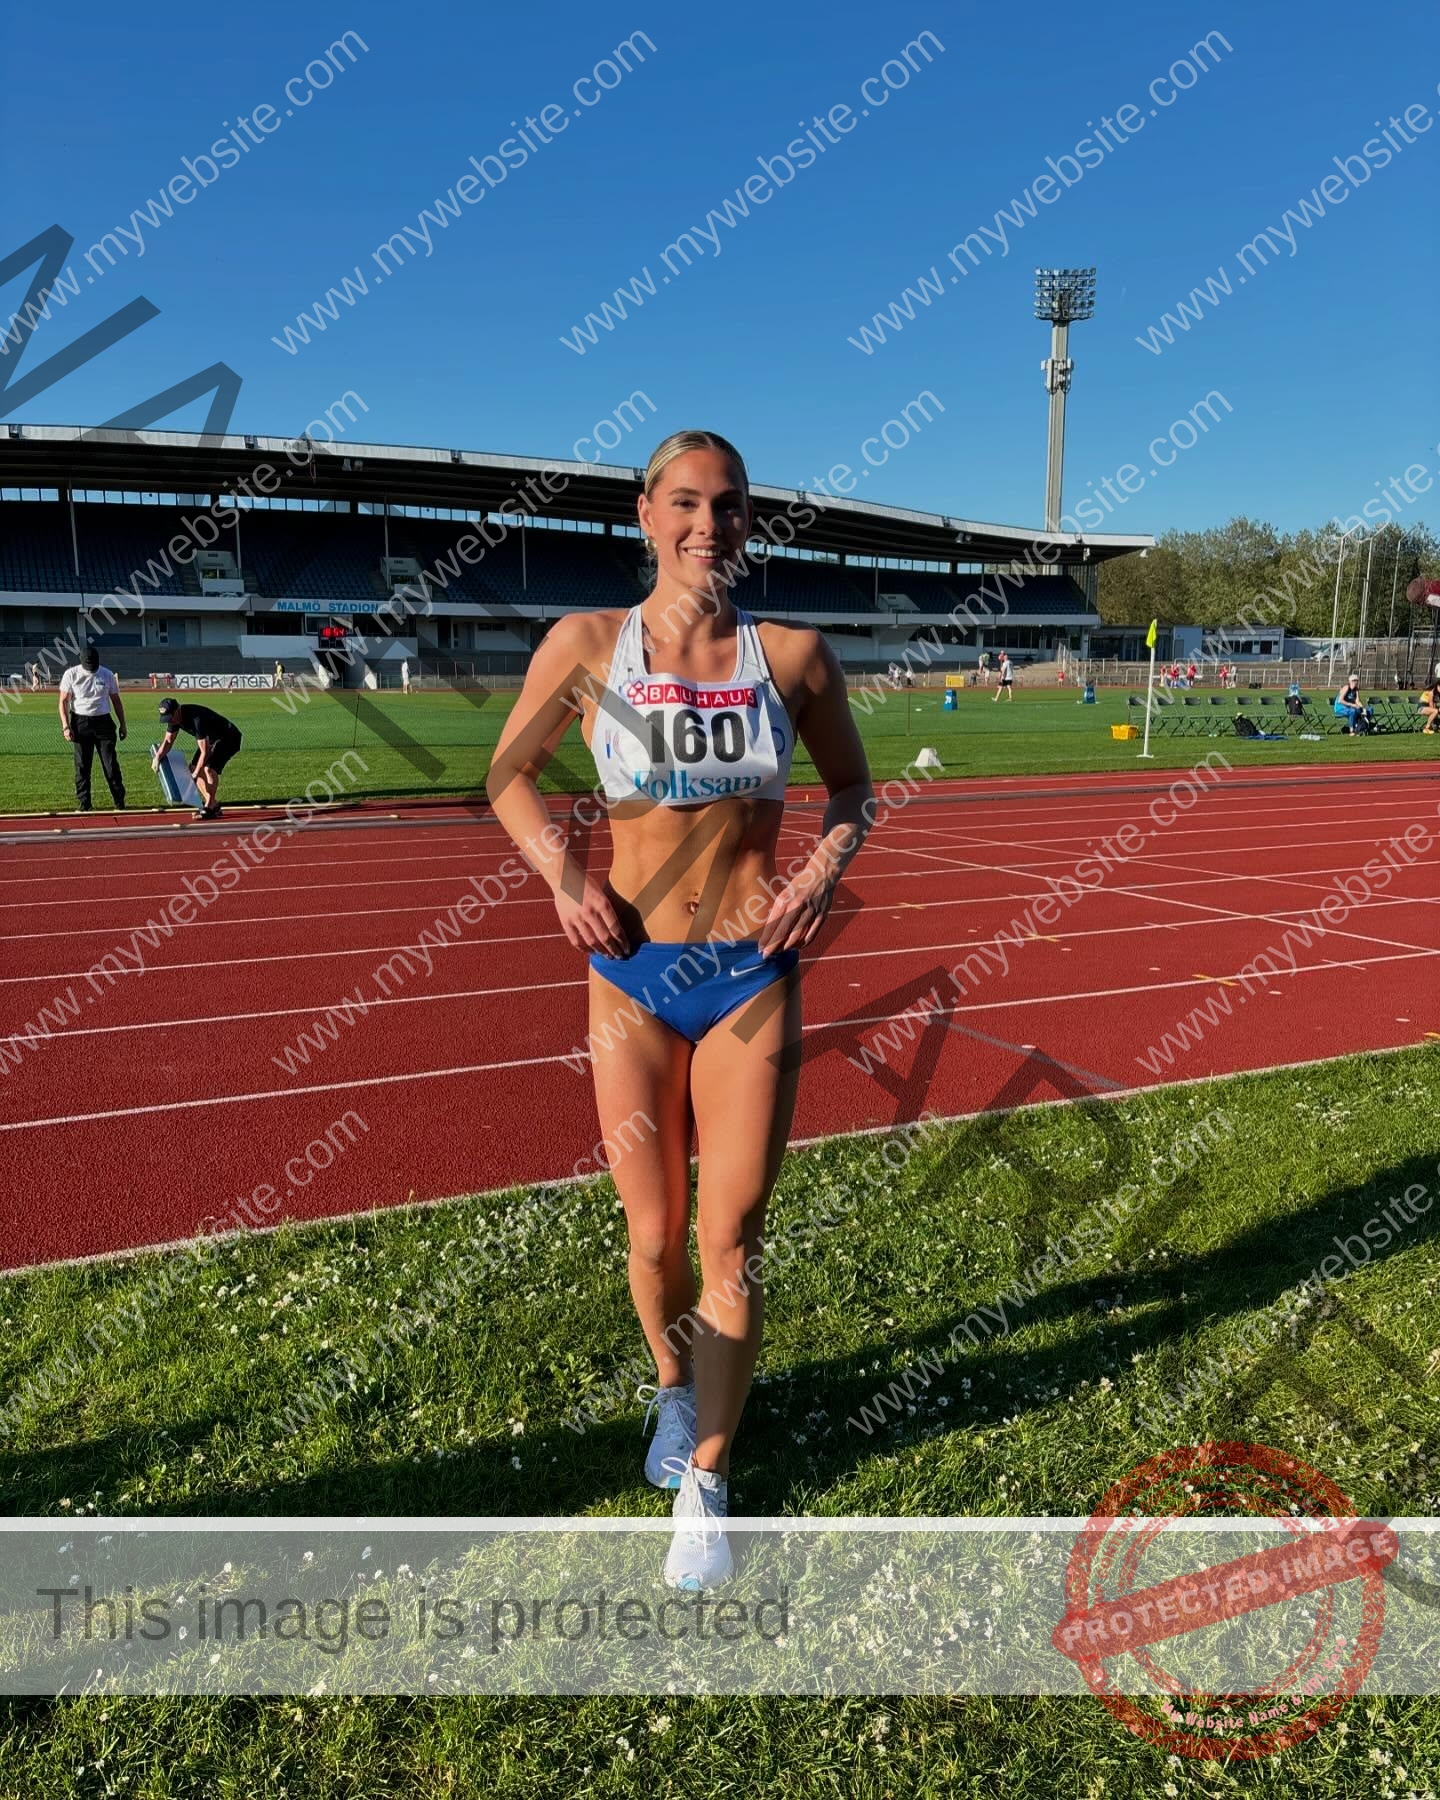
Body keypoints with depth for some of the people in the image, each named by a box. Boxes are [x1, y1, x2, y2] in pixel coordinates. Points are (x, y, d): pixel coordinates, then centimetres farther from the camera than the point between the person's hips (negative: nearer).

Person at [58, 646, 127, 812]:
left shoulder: (107, 675, 4)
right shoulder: (71, 675, -1)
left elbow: (116, 701, 12)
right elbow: (63, 702, 0)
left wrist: (122, 724, 9)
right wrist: (66, 727, -8)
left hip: (103, 722, 1)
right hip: (81, 723, -1)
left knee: (111, 763, -1)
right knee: (82, 766, 2)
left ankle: (120, 802, 4)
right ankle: (83, 804, 8)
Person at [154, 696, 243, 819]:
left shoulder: (196, 719, -35)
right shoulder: (174, 717, -9)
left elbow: (204, 752, -32)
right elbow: (168, 740, 2)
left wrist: (194, 776, -28)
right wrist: (158, 756, -17)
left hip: (229, 737, -10)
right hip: (211, 739, 10)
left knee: (209, 768, -25)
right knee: (193, 767, 2)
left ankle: (210, 808, -18)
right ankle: (213, 804, 8)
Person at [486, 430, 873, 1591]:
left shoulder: (792, 654, -2)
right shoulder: (588, 644, -3)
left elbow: (853, 788, 12)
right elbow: (510, 776, 8)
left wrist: (827, 868, -7)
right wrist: (561, 873, -8)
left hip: (755, 976, 0)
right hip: (633, 973, 0)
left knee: (731, 1242, 4)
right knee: (656, 1236, 12)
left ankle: (705, 1486, 25)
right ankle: (674, 1387, 45)